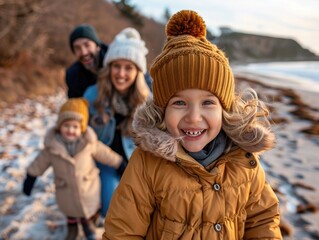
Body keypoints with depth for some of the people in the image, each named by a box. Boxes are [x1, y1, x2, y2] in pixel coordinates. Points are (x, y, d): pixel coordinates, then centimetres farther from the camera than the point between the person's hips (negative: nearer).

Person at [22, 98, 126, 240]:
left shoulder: (90, 142, -23)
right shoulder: (52, 145, -22)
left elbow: (105, 154, -10)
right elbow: (40, 162, -7)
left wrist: (120, 166, -2)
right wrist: (30, 179, 1)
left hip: (89, 187, 0)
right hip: (66, 190, 1)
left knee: (91, 211, 24)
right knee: (70, 210, 28)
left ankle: (88, 222, 58)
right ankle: (72, 226, 61)